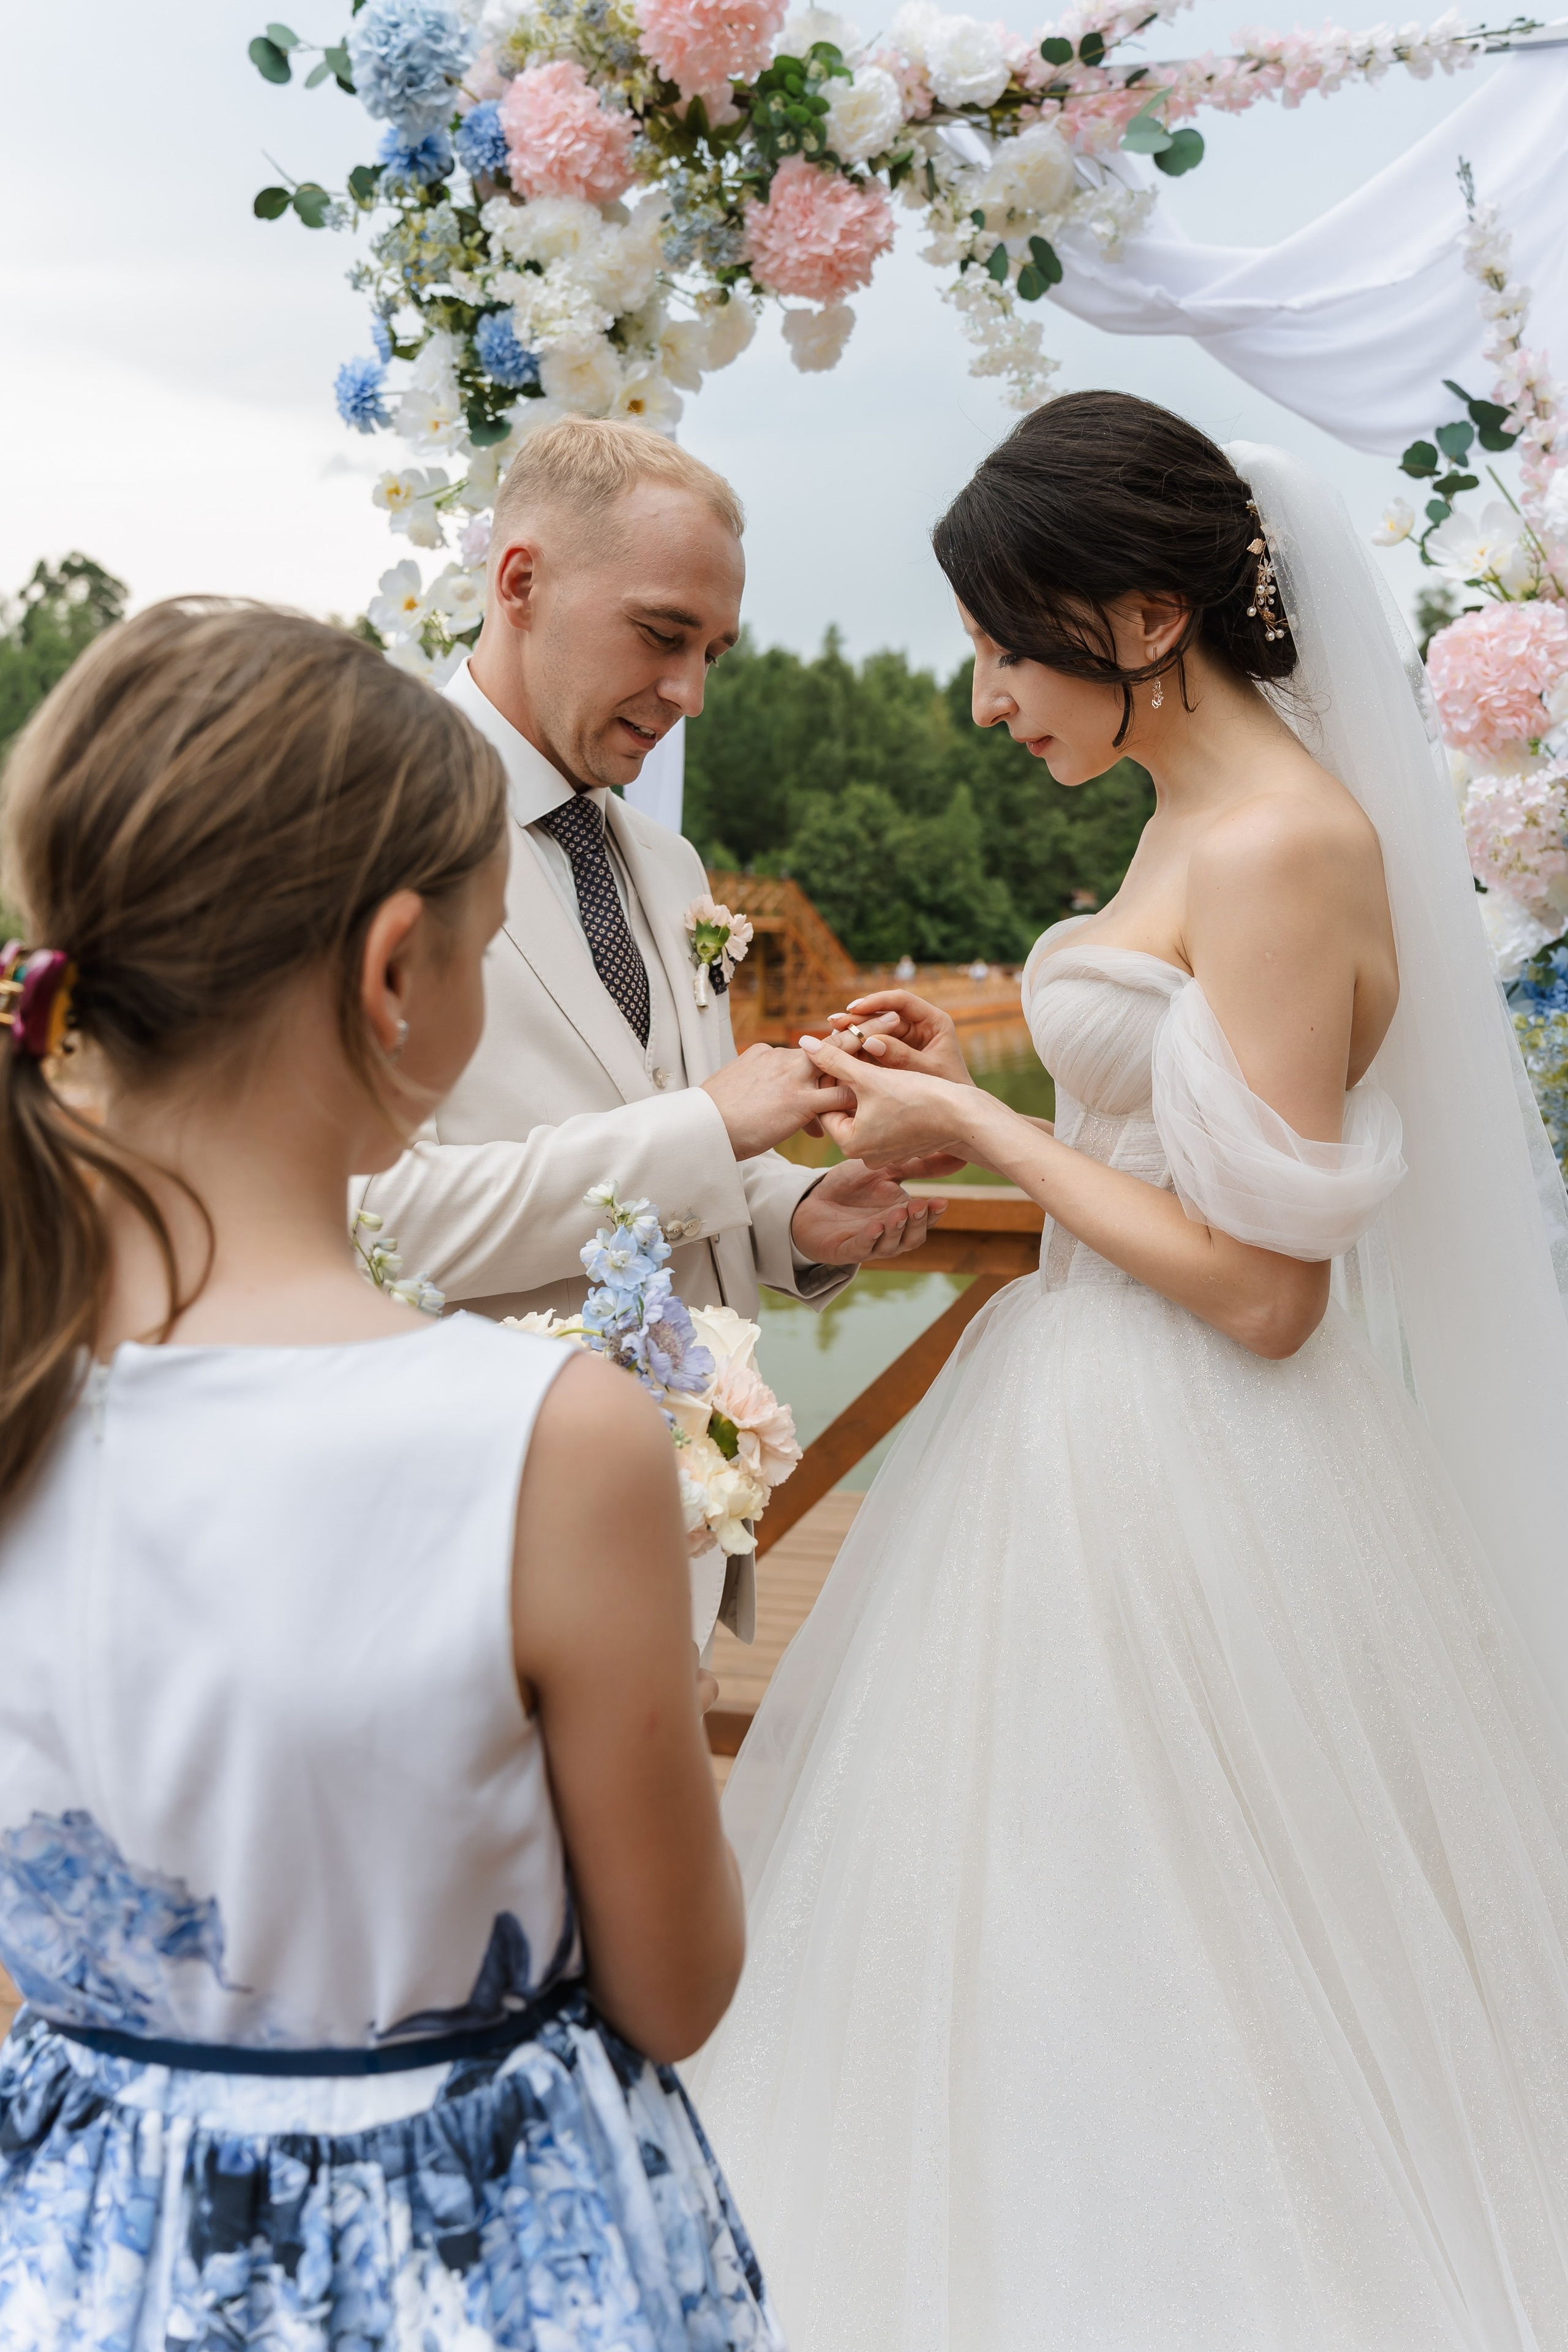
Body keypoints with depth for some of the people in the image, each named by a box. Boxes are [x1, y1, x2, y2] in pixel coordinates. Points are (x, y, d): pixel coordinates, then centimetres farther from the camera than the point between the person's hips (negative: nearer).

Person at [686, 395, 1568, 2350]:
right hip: (1088, 1426, 9)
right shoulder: (1197, 814, 9)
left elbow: (1262, 1287, -22)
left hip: (1196, 1464, -9)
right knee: (1028, 1927, 20)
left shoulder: (1287, 850, -20)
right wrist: (977, 1084, 7)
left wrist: (977, 1129, -14)